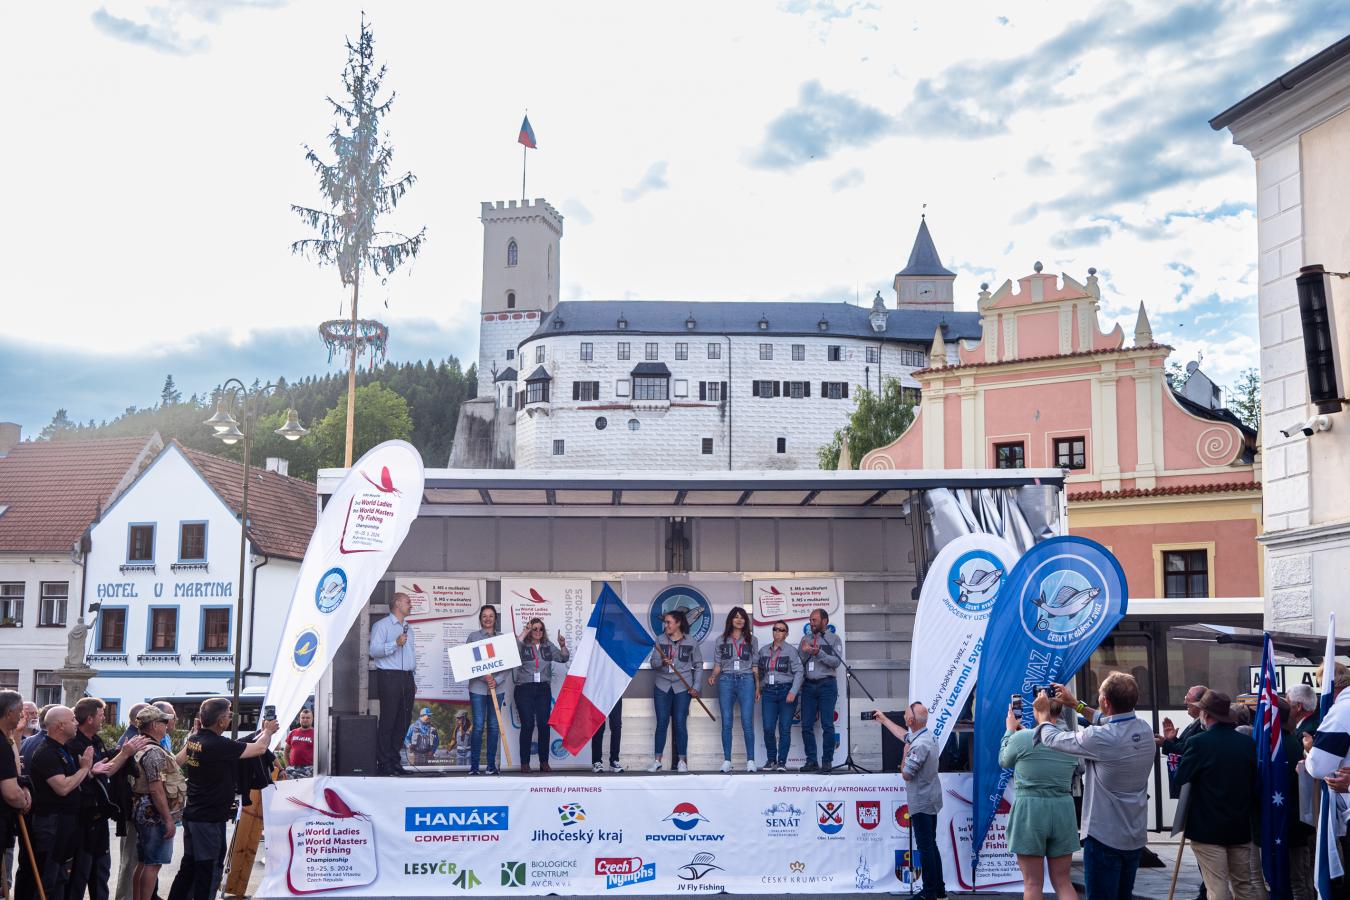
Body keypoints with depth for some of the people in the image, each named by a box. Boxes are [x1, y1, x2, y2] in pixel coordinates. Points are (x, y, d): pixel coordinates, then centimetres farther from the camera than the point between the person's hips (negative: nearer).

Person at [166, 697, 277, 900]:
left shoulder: (193, 739, 3)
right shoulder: (218, 745, -24)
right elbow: (260, 748, -15)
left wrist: (262, 731, 17)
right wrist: (268, 731, 6)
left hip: (192, 815, 9)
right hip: (210, 819, -9)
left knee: (189, 865, 18)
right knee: (209, 869, 1)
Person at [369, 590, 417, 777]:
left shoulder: (408, 628, 23)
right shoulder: (382, 625, 0)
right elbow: (374, 650, -13)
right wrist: (395, 644, -24)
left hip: (407, 678, 7)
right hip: (389, 677, -7)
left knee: (403, 722, 5)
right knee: (387, 721, -7)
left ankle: (394, 761, 12)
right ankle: (383, 764, -4)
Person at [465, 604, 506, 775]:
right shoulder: (473, 636, 4)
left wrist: (496, 680, -10)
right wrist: (485, 677, -14)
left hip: (498, 687, 2)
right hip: (478, 686, -2)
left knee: (494, 726, 4)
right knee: (478, 726, -5)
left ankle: (492, 764, 9)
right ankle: (473, 765, 1)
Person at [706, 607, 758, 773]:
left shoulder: (751, 640, 12)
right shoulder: (721, 640, 12)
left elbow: (755, 665, 11)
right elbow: (717, 664, 11)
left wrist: (758, 686, 5)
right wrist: (713, 676, -9)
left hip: (746, 680, -1)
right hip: (726, 680, 1)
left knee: (747, 722, -7)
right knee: (726, 722, 0)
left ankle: (750, 760, -4)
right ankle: (726, 760, 3)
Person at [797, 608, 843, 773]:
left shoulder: (834, 639, 6)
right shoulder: (805, 639, 17)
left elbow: (836, 662, -7)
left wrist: (819, 653, -17)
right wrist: (805, 653, -7)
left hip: (826, 684, -4)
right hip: (808, 685, 4)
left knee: (827, 725, -7)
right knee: (806, 725, 0)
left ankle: (827, 761, -2)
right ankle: (811, 761, 5)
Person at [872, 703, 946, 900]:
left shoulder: (920, 745, -26)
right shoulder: (927, 735, 4)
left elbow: (906, 774, -20)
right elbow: (904, 735, 24)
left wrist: (905, 752, -6)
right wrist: (883, 719, 33)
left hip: (921, 803, -10)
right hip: (930, 800, 10)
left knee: (925, 848, -3)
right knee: (931, 845, 16)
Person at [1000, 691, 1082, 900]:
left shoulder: (1021, 737, -9)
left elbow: (1004, 761, 10)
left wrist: (1010, 729, 24)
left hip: (1029, 811, -4)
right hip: (1063, 811, 4)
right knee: (1063, 882, 11)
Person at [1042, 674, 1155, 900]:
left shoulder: (1100, 738, -24)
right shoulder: (1145, 729, -3)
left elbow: (1052, 739, -10)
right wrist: (1075, 705, 21)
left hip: (1105, 838, -7)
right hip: (1136, 837, 7)